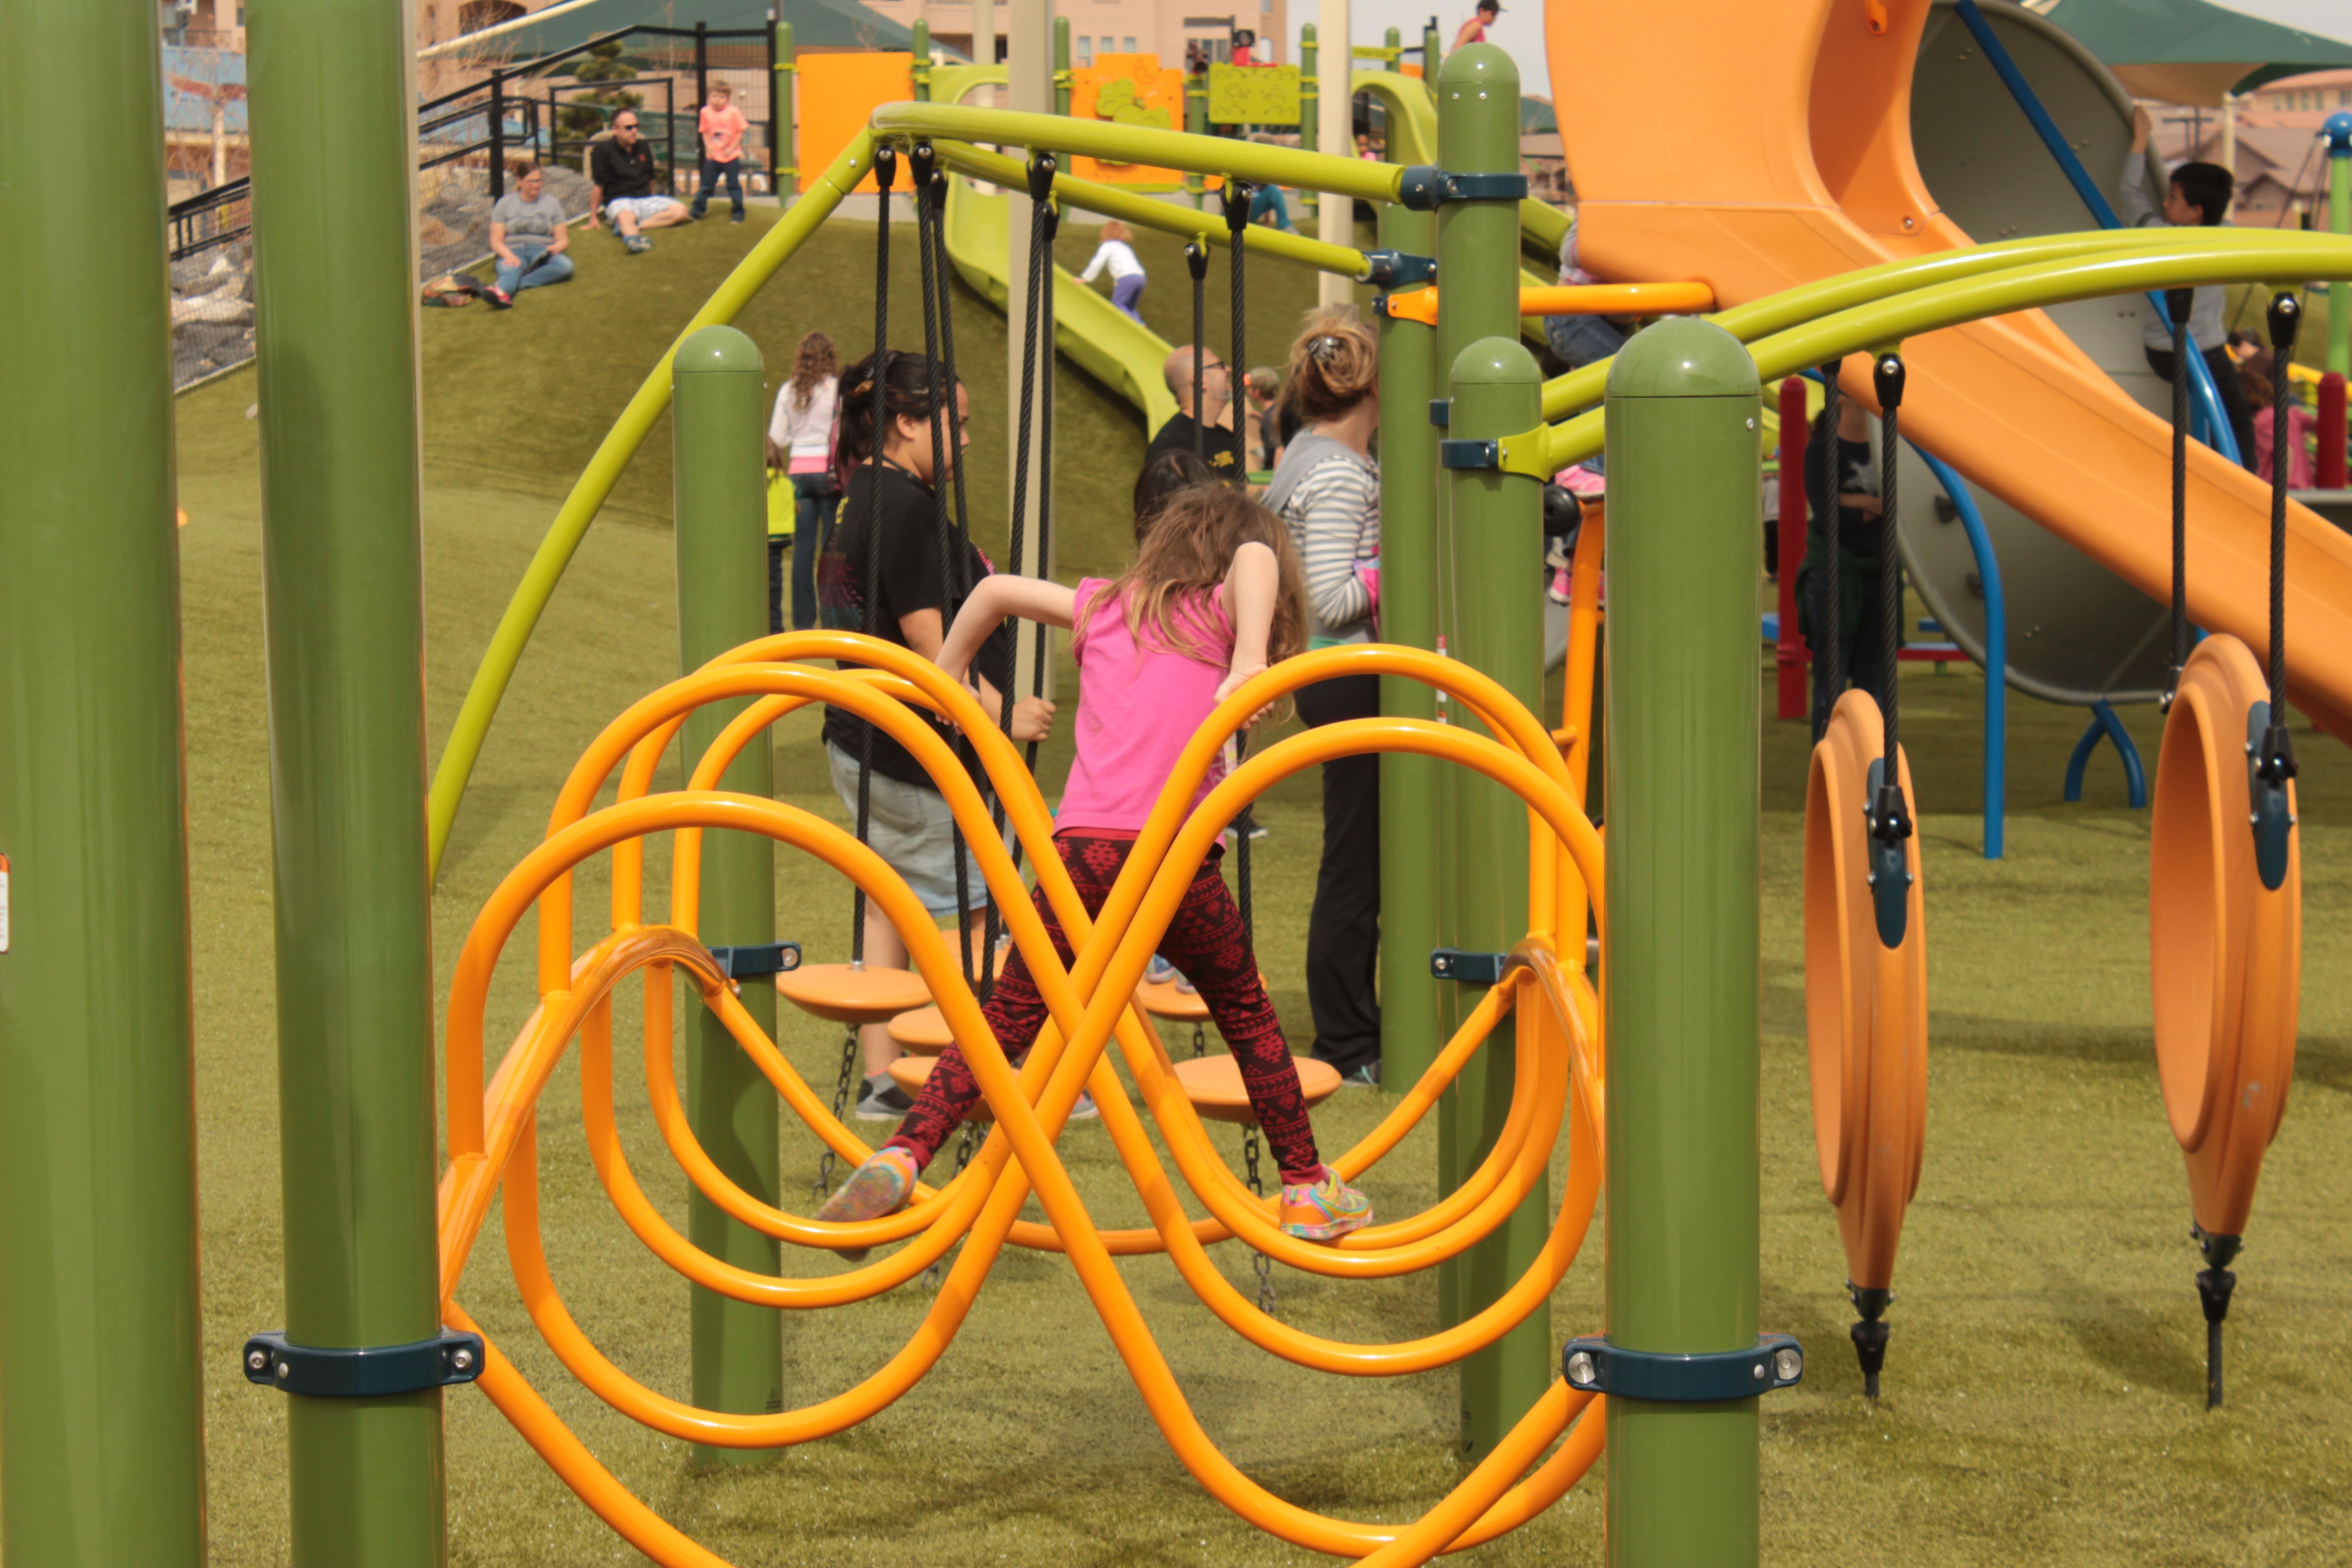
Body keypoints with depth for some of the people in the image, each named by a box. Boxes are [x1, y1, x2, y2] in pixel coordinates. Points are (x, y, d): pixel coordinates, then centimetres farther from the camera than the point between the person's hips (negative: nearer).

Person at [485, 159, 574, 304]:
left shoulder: (552, 204, 17)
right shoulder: (505, 204, 11)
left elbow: (563, 239, 14)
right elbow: (496, 241, 5)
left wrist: (556, 247, -12)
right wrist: (508, 255, -18)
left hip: (541, 254, 2)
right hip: (514, 253, -2)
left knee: (565, 265, -33)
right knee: (510, 269, -38)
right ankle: (502, 293, -74)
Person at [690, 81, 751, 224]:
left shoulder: (734, 112, -11)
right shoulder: (706, 112, -3)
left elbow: (741, 132, -6)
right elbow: (704, 132, 7)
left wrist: (731, 149, -11)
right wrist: (708, 147, -6)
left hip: (731, 156, -2)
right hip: (713, 156, 2)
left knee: (734, 185, 4)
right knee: (707, 184, 7)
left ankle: (738, 213, 13)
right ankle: (697, 210, 15)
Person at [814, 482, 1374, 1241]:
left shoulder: (1104, 607, 21)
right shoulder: (1218, 610, 11)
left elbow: (996, 591, 27)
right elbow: (1256, 556, -11)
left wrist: (944, 680, 40)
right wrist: (1251, 660, -20)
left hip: (1082, 849, 2)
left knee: (1008, 1019, 10)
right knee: (1247, 1018, 18)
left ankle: (903, 1158, -6)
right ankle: (1308, 1191, 22)